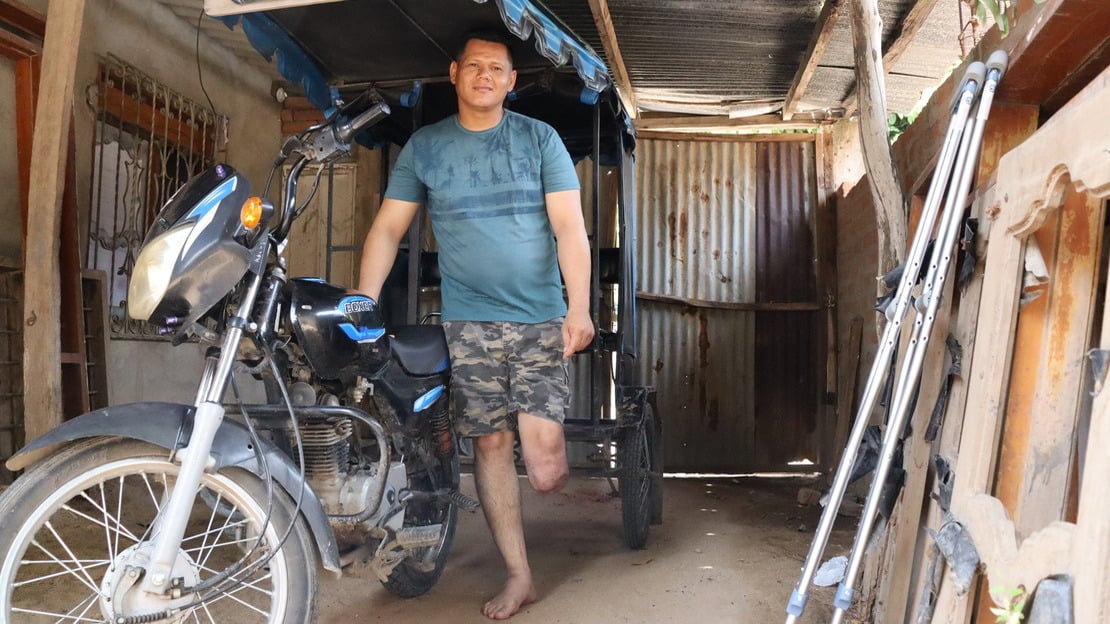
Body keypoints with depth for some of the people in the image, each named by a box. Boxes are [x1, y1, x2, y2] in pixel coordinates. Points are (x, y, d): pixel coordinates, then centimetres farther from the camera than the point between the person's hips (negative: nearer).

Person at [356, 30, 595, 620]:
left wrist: (579, 306, -15)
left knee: (544, 469, -9)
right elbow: (387, 228, 7)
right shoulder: (423, 146, 9)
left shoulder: (539, 138, 5)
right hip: (468, 322, 2)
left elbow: (569, 226, -3)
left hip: (541, 319, -2)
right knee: (490, 444, 4)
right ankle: (518, 574, 19)